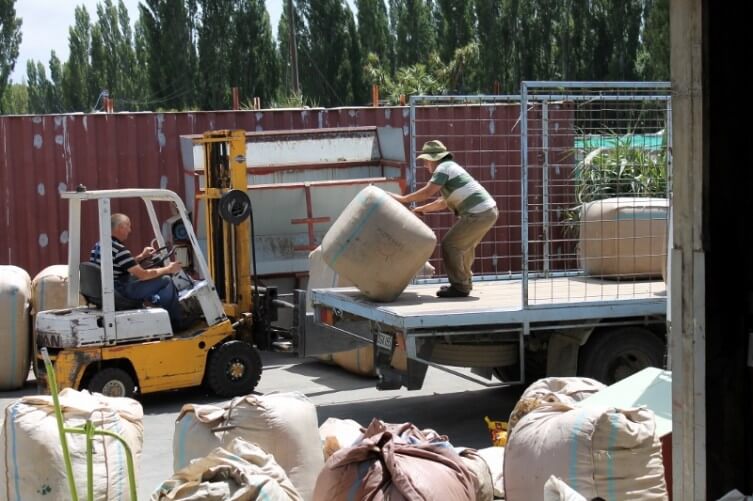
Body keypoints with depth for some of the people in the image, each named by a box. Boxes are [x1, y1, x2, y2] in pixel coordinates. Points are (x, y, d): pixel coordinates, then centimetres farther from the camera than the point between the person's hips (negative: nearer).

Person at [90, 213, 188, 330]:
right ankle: (179, 322, 10)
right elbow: (143, 275, -20)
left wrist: (141, 257, 19)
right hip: (121, 292, -10)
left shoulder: (99, 246, 8)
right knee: (165, 281, -5)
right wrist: (168, 269, -8)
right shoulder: (119, 250, -22)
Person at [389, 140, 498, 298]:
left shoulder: (443, 168, -6)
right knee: (464, 246, 25)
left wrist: (403, 199, -9)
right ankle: (465, 282, 33)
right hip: (489, 211, 10)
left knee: (450, 245, -2)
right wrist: (421, 209, 27)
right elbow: (443, 203, 30)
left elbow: (428, 192, -18)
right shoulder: (451, 168, 25)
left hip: (478, 214, -10)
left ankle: (459, 286, 2)